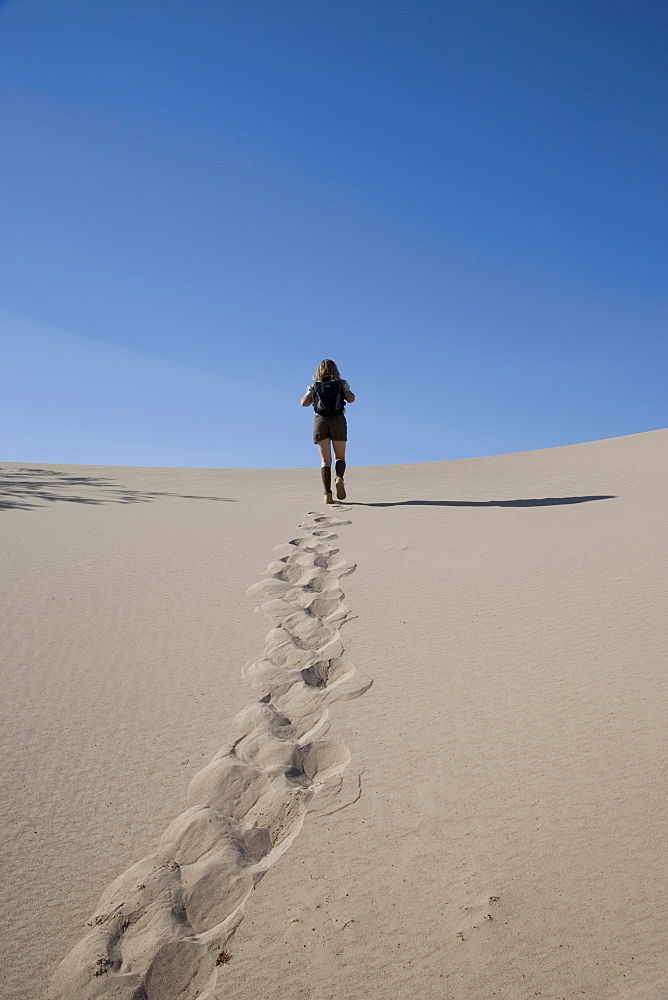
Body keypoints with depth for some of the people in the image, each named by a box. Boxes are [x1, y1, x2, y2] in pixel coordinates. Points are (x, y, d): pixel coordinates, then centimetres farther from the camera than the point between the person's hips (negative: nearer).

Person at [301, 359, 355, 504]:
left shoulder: (314, 386, 14)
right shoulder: (341, 383, 11)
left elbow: (304, 403, 3)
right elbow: (351, 399, -3)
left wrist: (311, 392, 24)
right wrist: (347, 390, 20)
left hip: (320, 421, 1)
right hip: (338, 421, -1)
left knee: (325, 460, 0)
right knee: (340, 457, 10)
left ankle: (327, 493, -15)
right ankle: (340, 478, -22)